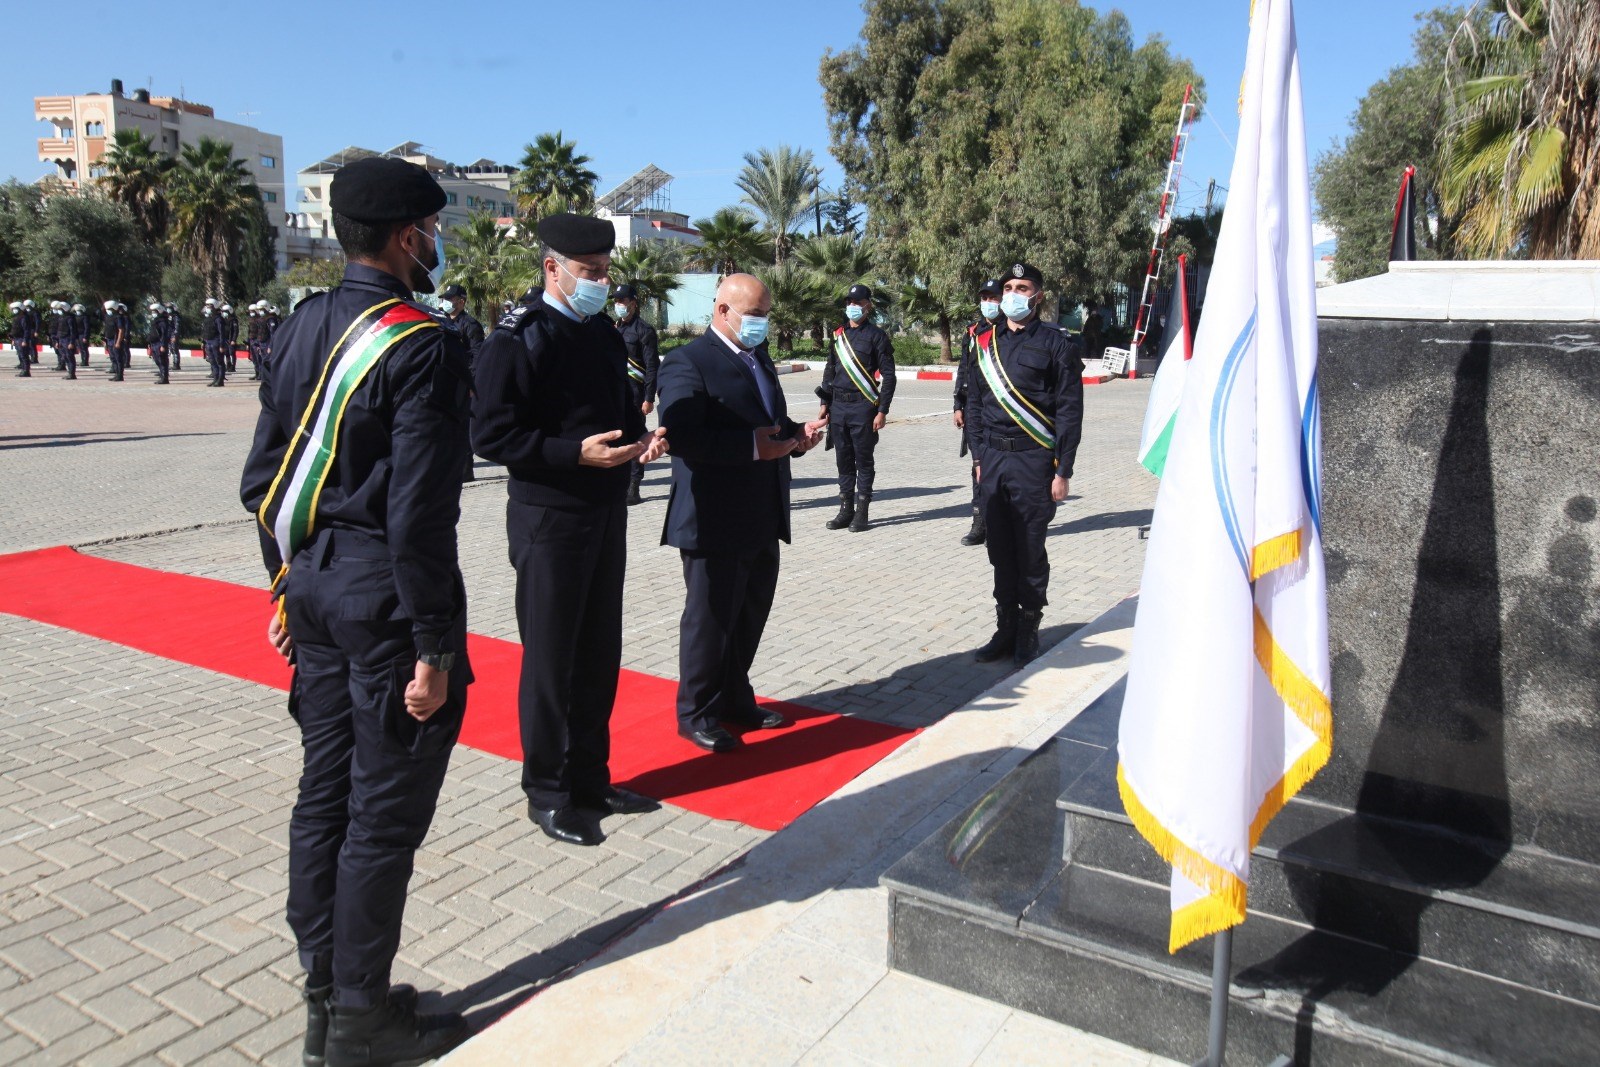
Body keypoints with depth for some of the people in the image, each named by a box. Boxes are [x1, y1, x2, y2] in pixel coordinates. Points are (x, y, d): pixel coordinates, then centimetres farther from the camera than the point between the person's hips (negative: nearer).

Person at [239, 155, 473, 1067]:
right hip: (386, 593, -8)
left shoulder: (306, 327, 8)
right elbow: (420, 514, -22)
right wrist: (435, 647, -16)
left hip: (315, 581, 9)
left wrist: (289, 584, 20)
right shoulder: (423, 344, -17)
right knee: (386, 810, 4)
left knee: (327, 789, 17)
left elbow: (261, 479, 12)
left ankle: (324, 994, 32)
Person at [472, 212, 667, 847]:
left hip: (607, 513, 8)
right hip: (550, 517, -7)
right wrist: (576, 452, -24)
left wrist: (641, 438, 0)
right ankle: (547, 792, 19)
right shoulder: (518, 338, -12)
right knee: (550, 658, 4)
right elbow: (490, 434, -16)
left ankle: (590, 778, 30)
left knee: (599, 654, 15)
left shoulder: (604, 333, 12)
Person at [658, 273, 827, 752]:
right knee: (710, 619, 4)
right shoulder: (688, 363, -13)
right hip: (715, 523, -8)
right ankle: (696, 713, 20)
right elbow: (679, 436, -25)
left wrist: (797, 435, 2)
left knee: (750, 617, 17)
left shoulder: (759, 358, 16)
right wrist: (751, 446, -27)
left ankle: (735, 699, 34)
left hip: (762, 521, 8)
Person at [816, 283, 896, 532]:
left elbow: (888, 375, -6)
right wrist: (825, 403, 12)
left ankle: (862, 512, 8)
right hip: (838, 406, 5)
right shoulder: (838, 334, 13)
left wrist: (882, 411, -11)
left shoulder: (876, 335, -3)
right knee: (843, 459, 10)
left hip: (863, 406, -5)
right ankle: (846, 509, 18)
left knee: (863, 460, 2)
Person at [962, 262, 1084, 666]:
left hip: (1033, 460, -5)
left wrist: (1062, 470, -9)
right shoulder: (985, 343, 11)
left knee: (1030, 551, 3)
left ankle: (1028, 630, 16)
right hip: (994, 460, 5)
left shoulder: (1056, 343, -3)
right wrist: (980, 457, 13)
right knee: (1000, 549, 9)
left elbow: (1070, 410, -5)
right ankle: (1006, 628, 20)